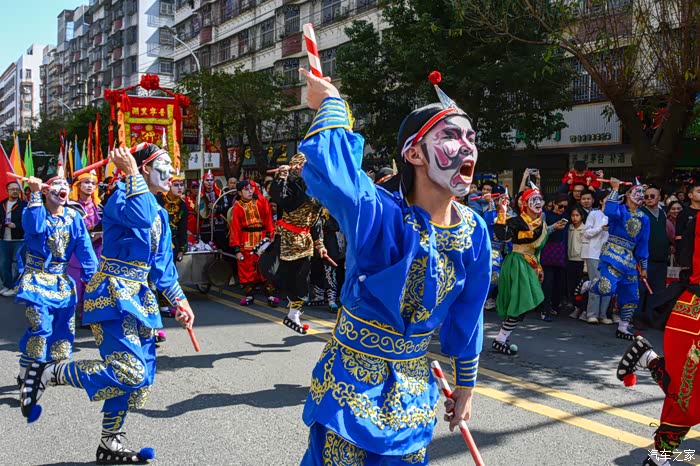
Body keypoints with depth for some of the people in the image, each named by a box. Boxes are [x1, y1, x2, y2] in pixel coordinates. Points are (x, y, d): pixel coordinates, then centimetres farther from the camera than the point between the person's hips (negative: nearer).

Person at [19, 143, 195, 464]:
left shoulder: (160, 214, 17)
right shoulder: (123, 193, -9)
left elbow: (163, 266, 20)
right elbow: (141, 217, -33)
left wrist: (179, 300, 15)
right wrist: (131, 172, -23)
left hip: (139, 297, 9)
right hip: (113, 293, -9)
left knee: (141, 378, 8)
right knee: (129, 371, -20)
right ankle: (47, 374, -1)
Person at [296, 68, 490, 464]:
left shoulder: (474, 230, -7)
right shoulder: (379, 214, -25)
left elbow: (466, 316, 5)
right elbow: (325, 163, -46)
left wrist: (466, 386, 13)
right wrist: (333, 102, -28)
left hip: (416, 392, 5)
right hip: (350, 386, -5)